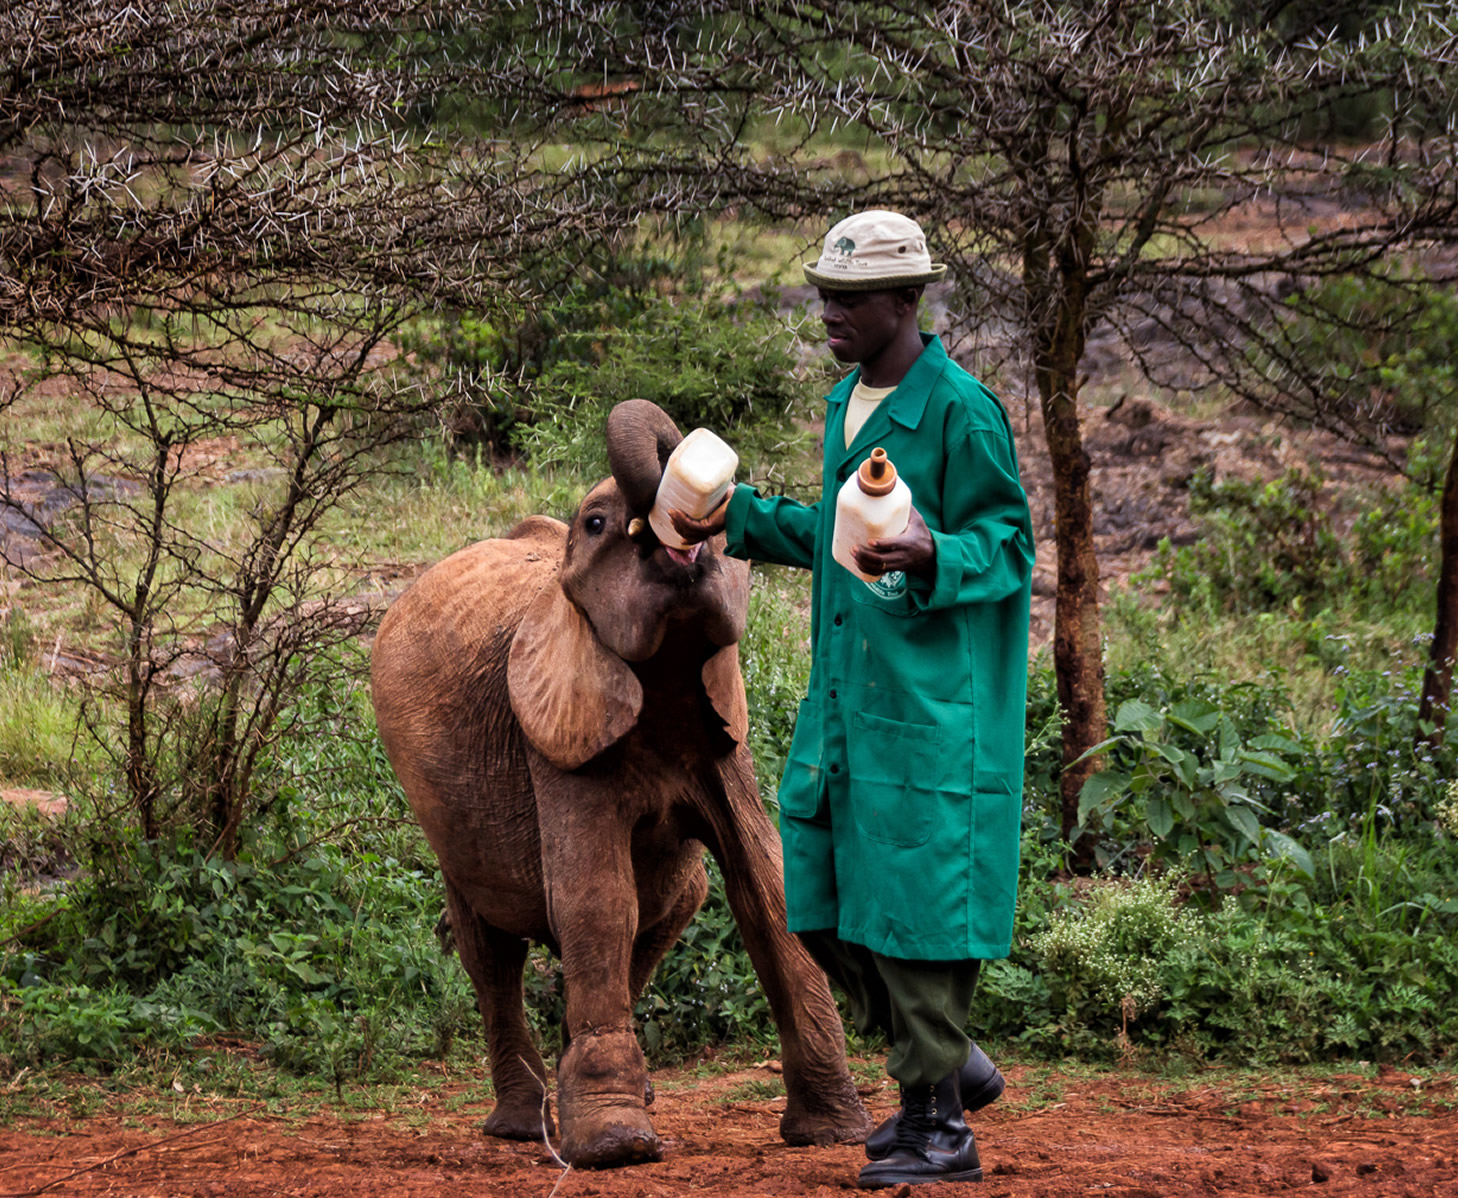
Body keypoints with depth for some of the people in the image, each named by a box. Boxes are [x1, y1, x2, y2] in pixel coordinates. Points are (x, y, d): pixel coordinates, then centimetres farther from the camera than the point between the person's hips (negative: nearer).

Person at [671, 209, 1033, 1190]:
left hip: (933, 701, -9)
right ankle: (949, 1062, 25)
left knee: (919, 894, -6)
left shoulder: (961, 410, -13)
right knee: (824, 896, 9)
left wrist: (931, 558, -31)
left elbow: (1007, 547, -13)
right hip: (847, 694, 9)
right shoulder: (848, 403, 14)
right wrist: (742, 519, 21)